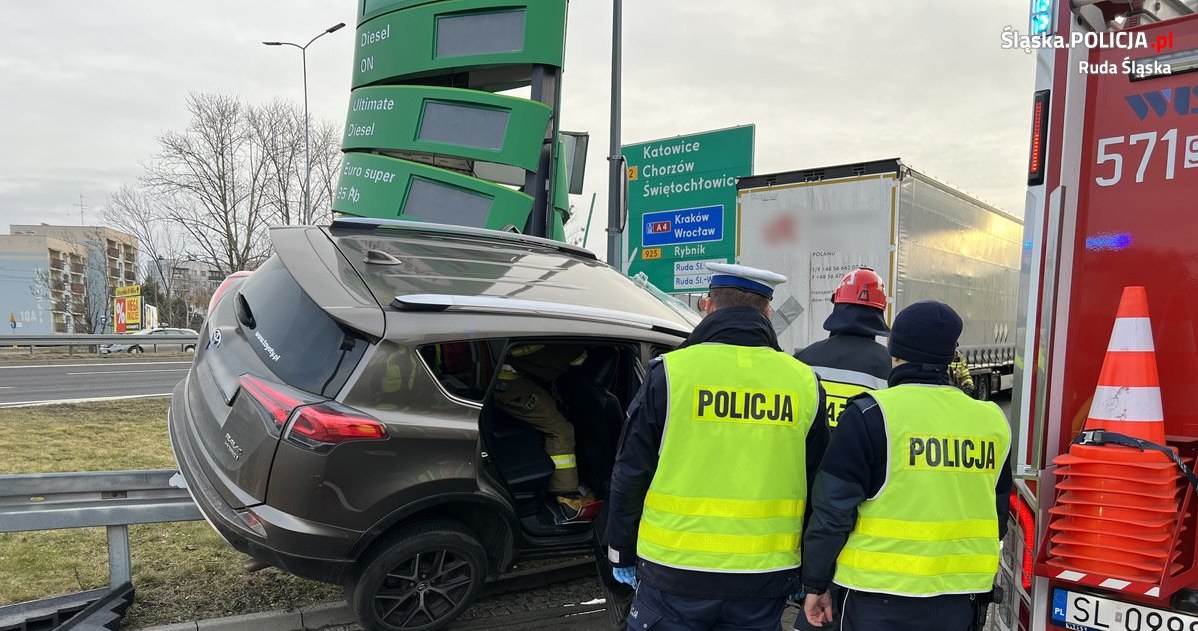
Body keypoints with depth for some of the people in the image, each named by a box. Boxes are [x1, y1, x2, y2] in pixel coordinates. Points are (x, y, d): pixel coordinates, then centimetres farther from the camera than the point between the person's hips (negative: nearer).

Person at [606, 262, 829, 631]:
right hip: (763, 582, 3)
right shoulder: (804, 383, -1)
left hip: (675, 575, -2)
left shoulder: (671, 372, -10)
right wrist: (804, 572, 17)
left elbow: (631, 474, -5)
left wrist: (622, 556, 8)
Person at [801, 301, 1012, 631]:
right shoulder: (991, 421, 3)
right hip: (958, 598, 5)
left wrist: (816, 583, -1)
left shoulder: (871, 415, -13)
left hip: (880, 596, -4)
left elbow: (834, 510, -12)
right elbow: (997, 515, 13)